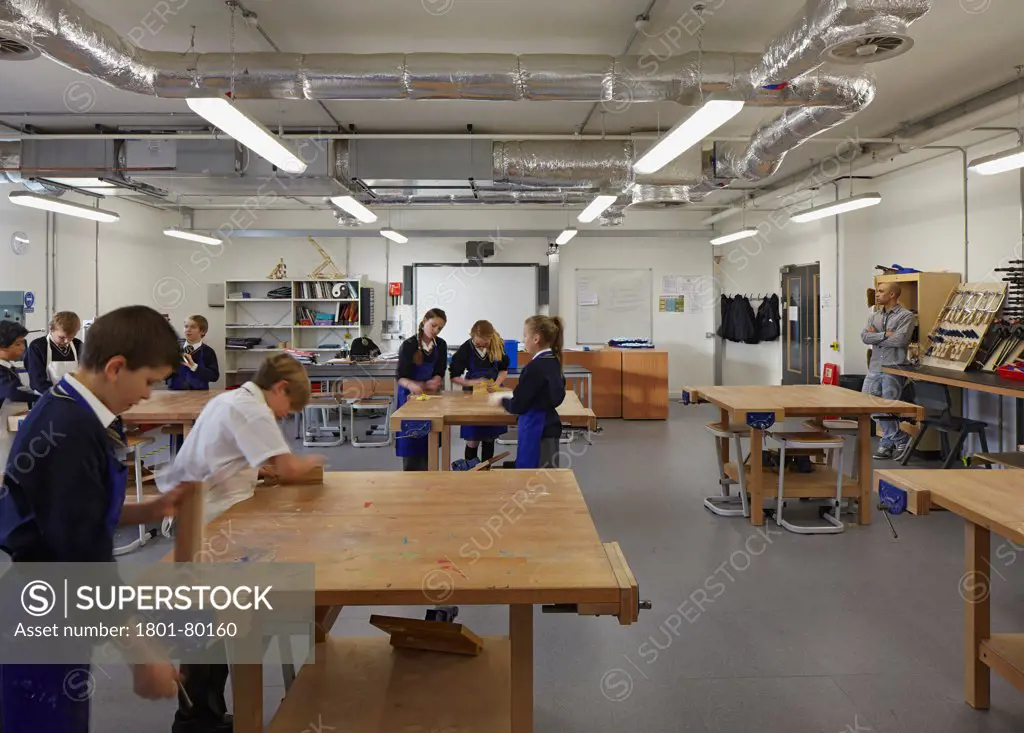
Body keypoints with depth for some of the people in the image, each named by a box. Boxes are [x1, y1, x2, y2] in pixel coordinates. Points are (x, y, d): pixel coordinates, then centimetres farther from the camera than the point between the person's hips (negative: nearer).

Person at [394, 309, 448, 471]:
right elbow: (400, 376, -18)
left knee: (428, 437, 5)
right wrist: (412, 385, -39)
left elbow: (439, 373, -2)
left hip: (430, 395, 4)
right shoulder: (409, 345, -16)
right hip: (410, 395, -4)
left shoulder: (441, 345, -2)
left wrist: (425, 386, -22)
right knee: (411, 438, -1)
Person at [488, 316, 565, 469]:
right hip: (548, 426, 9)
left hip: (537, 429, -9)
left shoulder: (535, 367, -21)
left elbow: (518, 406, -18)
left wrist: (501, 400, 3)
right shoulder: (553, 362, 6)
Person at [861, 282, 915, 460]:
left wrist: (876, 336, -5)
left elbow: (900, 340, -17)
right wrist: (885, 334, -12)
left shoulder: (906, 316, -3)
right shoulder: (875, 316, 15)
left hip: (894, 368, -6)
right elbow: (864, 336, 0)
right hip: (875, 367, 7)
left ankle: (888, 442, 15)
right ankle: (900, 439, 19)